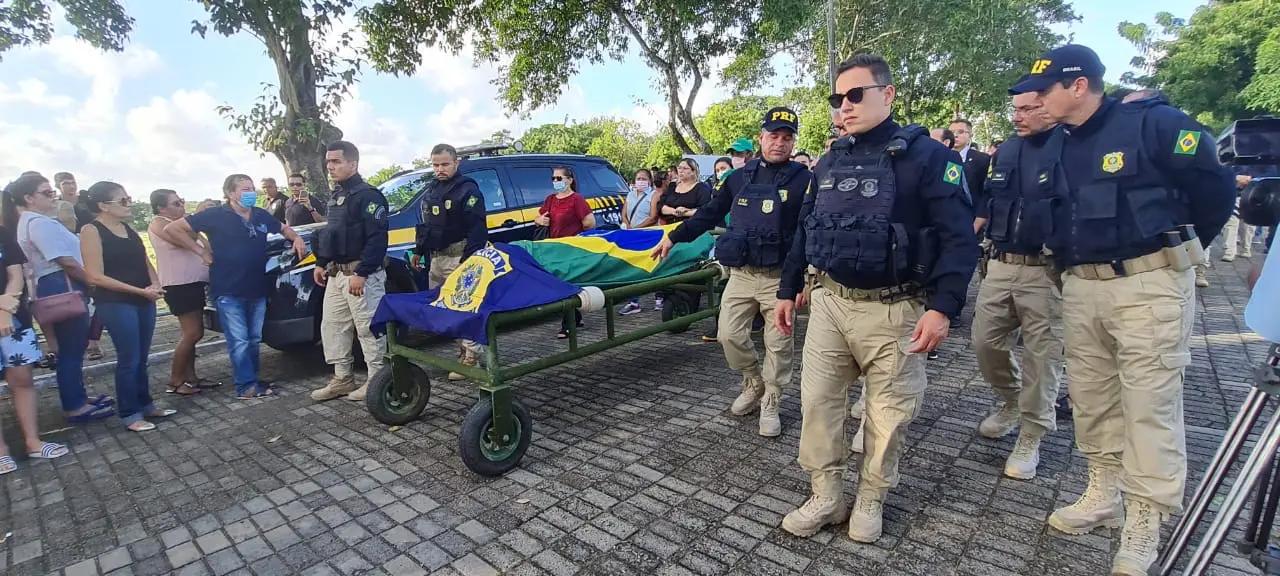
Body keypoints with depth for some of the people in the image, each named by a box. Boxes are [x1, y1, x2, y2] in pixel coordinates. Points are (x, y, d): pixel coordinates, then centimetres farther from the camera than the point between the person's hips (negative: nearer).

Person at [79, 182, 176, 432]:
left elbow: (145, 262, 16)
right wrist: (140, 290, -16)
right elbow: (96, 276, -14)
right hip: (116, 304, -6)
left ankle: (145, 404, 25)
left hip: (144, 301, 6)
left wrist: (155, 284, -4)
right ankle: (130, 414, 10)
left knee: (142, 358, 14)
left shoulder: (128, 229, 11)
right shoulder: (92, 231, -9)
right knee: (129, 359, -2)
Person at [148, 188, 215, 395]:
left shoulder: (182, 223, 20)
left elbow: (201, 245, 23)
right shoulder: (159, 223, -6)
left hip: (193, 283, 9)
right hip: (179, 285, -9)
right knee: (192, 333, -11)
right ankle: (174, 381, -2)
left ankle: (190, 377, 18)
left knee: (191, 333, 11)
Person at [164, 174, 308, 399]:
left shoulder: (261, 216, 8)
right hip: (228, 292, -5)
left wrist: (296, 238, 6)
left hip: (257, 290, 5)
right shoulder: (215, 215, -7)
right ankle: (246, 385, 3)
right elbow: (172, 229, -4)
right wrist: (201, 250, -8)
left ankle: (252, 380, 23)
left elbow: (283, 228, 27)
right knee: (239, 342, -4)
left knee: (254, 340, 12)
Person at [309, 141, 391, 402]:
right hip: (336, 274, 10)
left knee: (368, 328, -3)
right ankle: (342, 378, 24)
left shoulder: (367, 195, -12)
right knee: (332, 326, 13)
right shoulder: (336, 196, 18)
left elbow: (377, 239, -20)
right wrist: (320, 263, 19)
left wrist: (361, 273, -24)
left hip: (362, 275, -10)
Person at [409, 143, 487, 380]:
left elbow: (477, 229, -17)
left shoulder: (468, 189, -9)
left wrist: (469, 260, -23)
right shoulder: (432, 191, 19)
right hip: (436, 258, 9)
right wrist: (419, 251, 25)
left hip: (459, 258, -9)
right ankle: (463, 351, 21)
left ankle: (471, 358, -2)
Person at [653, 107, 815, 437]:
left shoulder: (804, 180, -3)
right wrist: (673, 237, 15)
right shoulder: (741, 177, 8)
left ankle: (770, 405, 24)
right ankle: (754, 385, 29)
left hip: (779, 277, -3)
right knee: (730, 335, 4)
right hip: (741, 274, 4)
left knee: (778, 344, 5)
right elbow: (710, 213, 16)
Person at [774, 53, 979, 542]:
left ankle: (871, 500, 29)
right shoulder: (830, 162, 11)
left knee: (889, 411, 8)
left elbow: (959, 238, -12)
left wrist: (942, 306, -22)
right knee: (817, 402, 6)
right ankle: (825, 497, 22)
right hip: (829, 302, 5)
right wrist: (788, 289, 15)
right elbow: (804, 231, 17)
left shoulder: (927, 156, -7)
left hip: (892, 310, -4)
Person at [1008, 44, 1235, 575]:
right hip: (1080, 287, 7)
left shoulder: (1152, 123, -9)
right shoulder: (1054, 148, 10)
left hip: (1149, 284, -6)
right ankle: (1104, 495, 30)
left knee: (1150, 407, 1)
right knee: (1090, 396, 13)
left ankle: (1143, 525, 14)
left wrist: (1177, 249, 4)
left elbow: (1217, 187, -4)